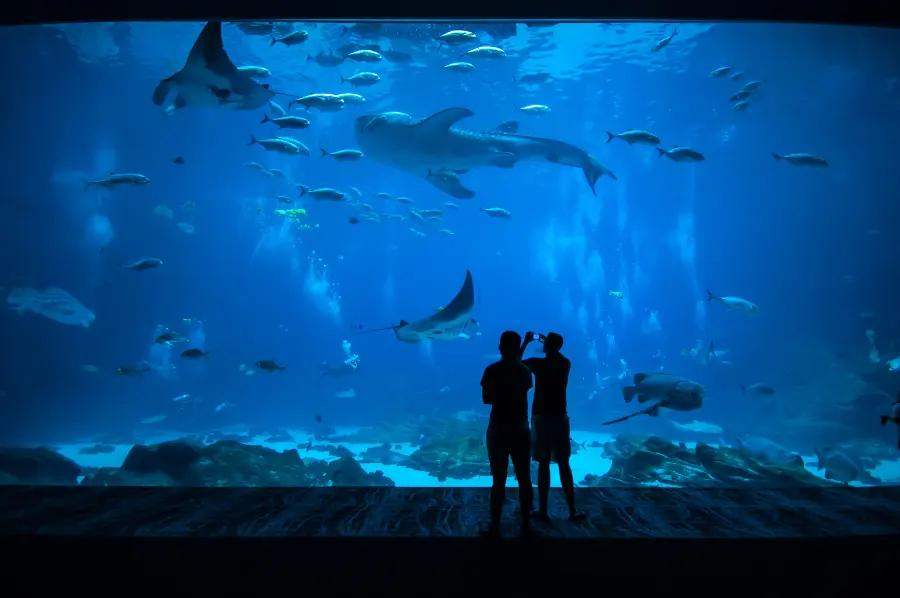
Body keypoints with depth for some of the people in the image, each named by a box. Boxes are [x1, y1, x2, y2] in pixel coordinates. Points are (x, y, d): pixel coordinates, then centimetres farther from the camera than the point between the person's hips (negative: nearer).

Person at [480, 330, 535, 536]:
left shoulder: (492, 370, -8)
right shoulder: (524, 371, 1)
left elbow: (486, 399, -1)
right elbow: (523, 394, 11)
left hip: (498, 430, -2)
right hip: (520, 430, 2)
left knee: (499, 480, 3)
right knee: (524, 478, 11)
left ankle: (495, 526, 9)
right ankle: (526, 523, 18)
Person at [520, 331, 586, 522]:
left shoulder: (539, 363, -8)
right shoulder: (565, 364, 4)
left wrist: (526, 343, 16)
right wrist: (550, 342, 35)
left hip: (541, 417, -3)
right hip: (560, 417, 3)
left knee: (543, 464, 2)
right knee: (564, 464, 8)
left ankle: (542, 511, 8)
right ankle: (573, 511, 10)